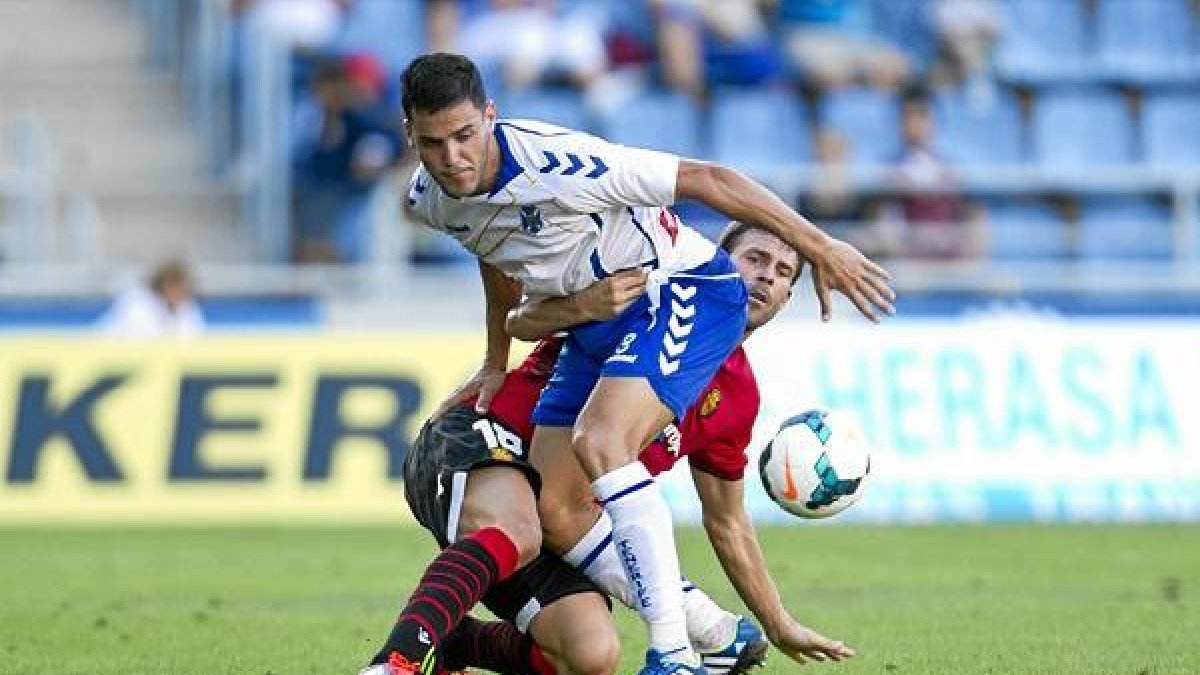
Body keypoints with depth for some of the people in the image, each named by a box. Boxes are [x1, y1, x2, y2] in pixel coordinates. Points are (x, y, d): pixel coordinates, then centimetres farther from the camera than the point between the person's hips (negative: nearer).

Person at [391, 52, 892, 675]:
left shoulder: (555, 165, -31)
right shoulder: (428, 199, -7)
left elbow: (707, 180, -25)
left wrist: (817, 246, -24)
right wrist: (496, 363, 25)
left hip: (683, 291, -8)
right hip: (594, 324, 9)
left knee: (598, 444, -32)